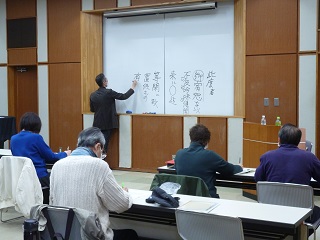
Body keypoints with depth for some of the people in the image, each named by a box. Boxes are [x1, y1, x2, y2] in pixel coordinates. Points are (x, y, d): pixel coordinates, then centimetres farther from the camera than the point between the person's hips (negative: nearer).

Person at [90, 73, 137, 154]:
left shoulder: (93, 95, 1)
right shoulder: (109, 92, -14)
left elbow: (92, 109, 12)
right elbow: (124, 96, -6)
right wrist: (133, 86, 6)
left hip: (97, 124, 4)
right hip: (107, 124, -4)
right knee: (104, 145, 0)